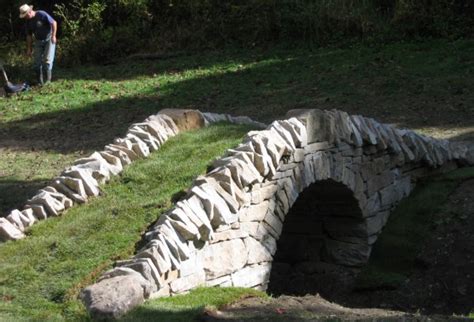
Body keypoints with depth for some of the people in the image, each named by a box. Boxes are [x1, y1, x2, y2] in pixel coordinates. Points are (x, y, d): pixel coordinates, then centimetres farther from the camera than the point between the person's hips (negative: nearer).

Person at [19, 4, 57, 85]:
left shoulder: (42, 14, -18)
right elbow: (29, 35, 9)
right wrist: (28, 49, 8)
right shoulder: (28, 21, 3)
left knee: (47, 60, -11)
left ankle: (48, 80, 0)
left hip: (49, 39, -6)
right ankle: (40, 82, 10)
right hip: (38, 41, 6)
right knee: (36, 62, 1)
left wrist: (53, 35, -22)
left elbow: (54, 22, -18)